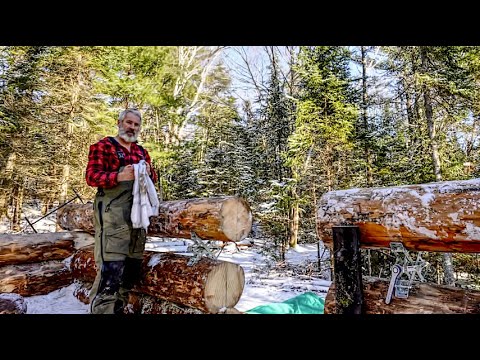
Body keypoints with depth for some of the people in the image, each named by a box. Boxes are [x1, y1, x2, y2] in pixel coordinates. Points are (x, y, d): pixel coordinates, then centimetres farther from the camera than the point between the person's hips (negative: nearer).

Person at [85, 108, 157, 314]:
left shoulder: (142, 152, 20)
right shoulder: (103, 146, 2)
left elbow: (153, 179, 19)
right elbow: (91, 176, -7)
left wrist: (149, 173, -4)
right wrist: (119, 176, -23)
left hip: (137, 215, 7)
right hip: (112, 214, -6)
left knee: (132, 269, 11)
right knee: (111, 270, -12)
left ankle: (118, 309, 25)